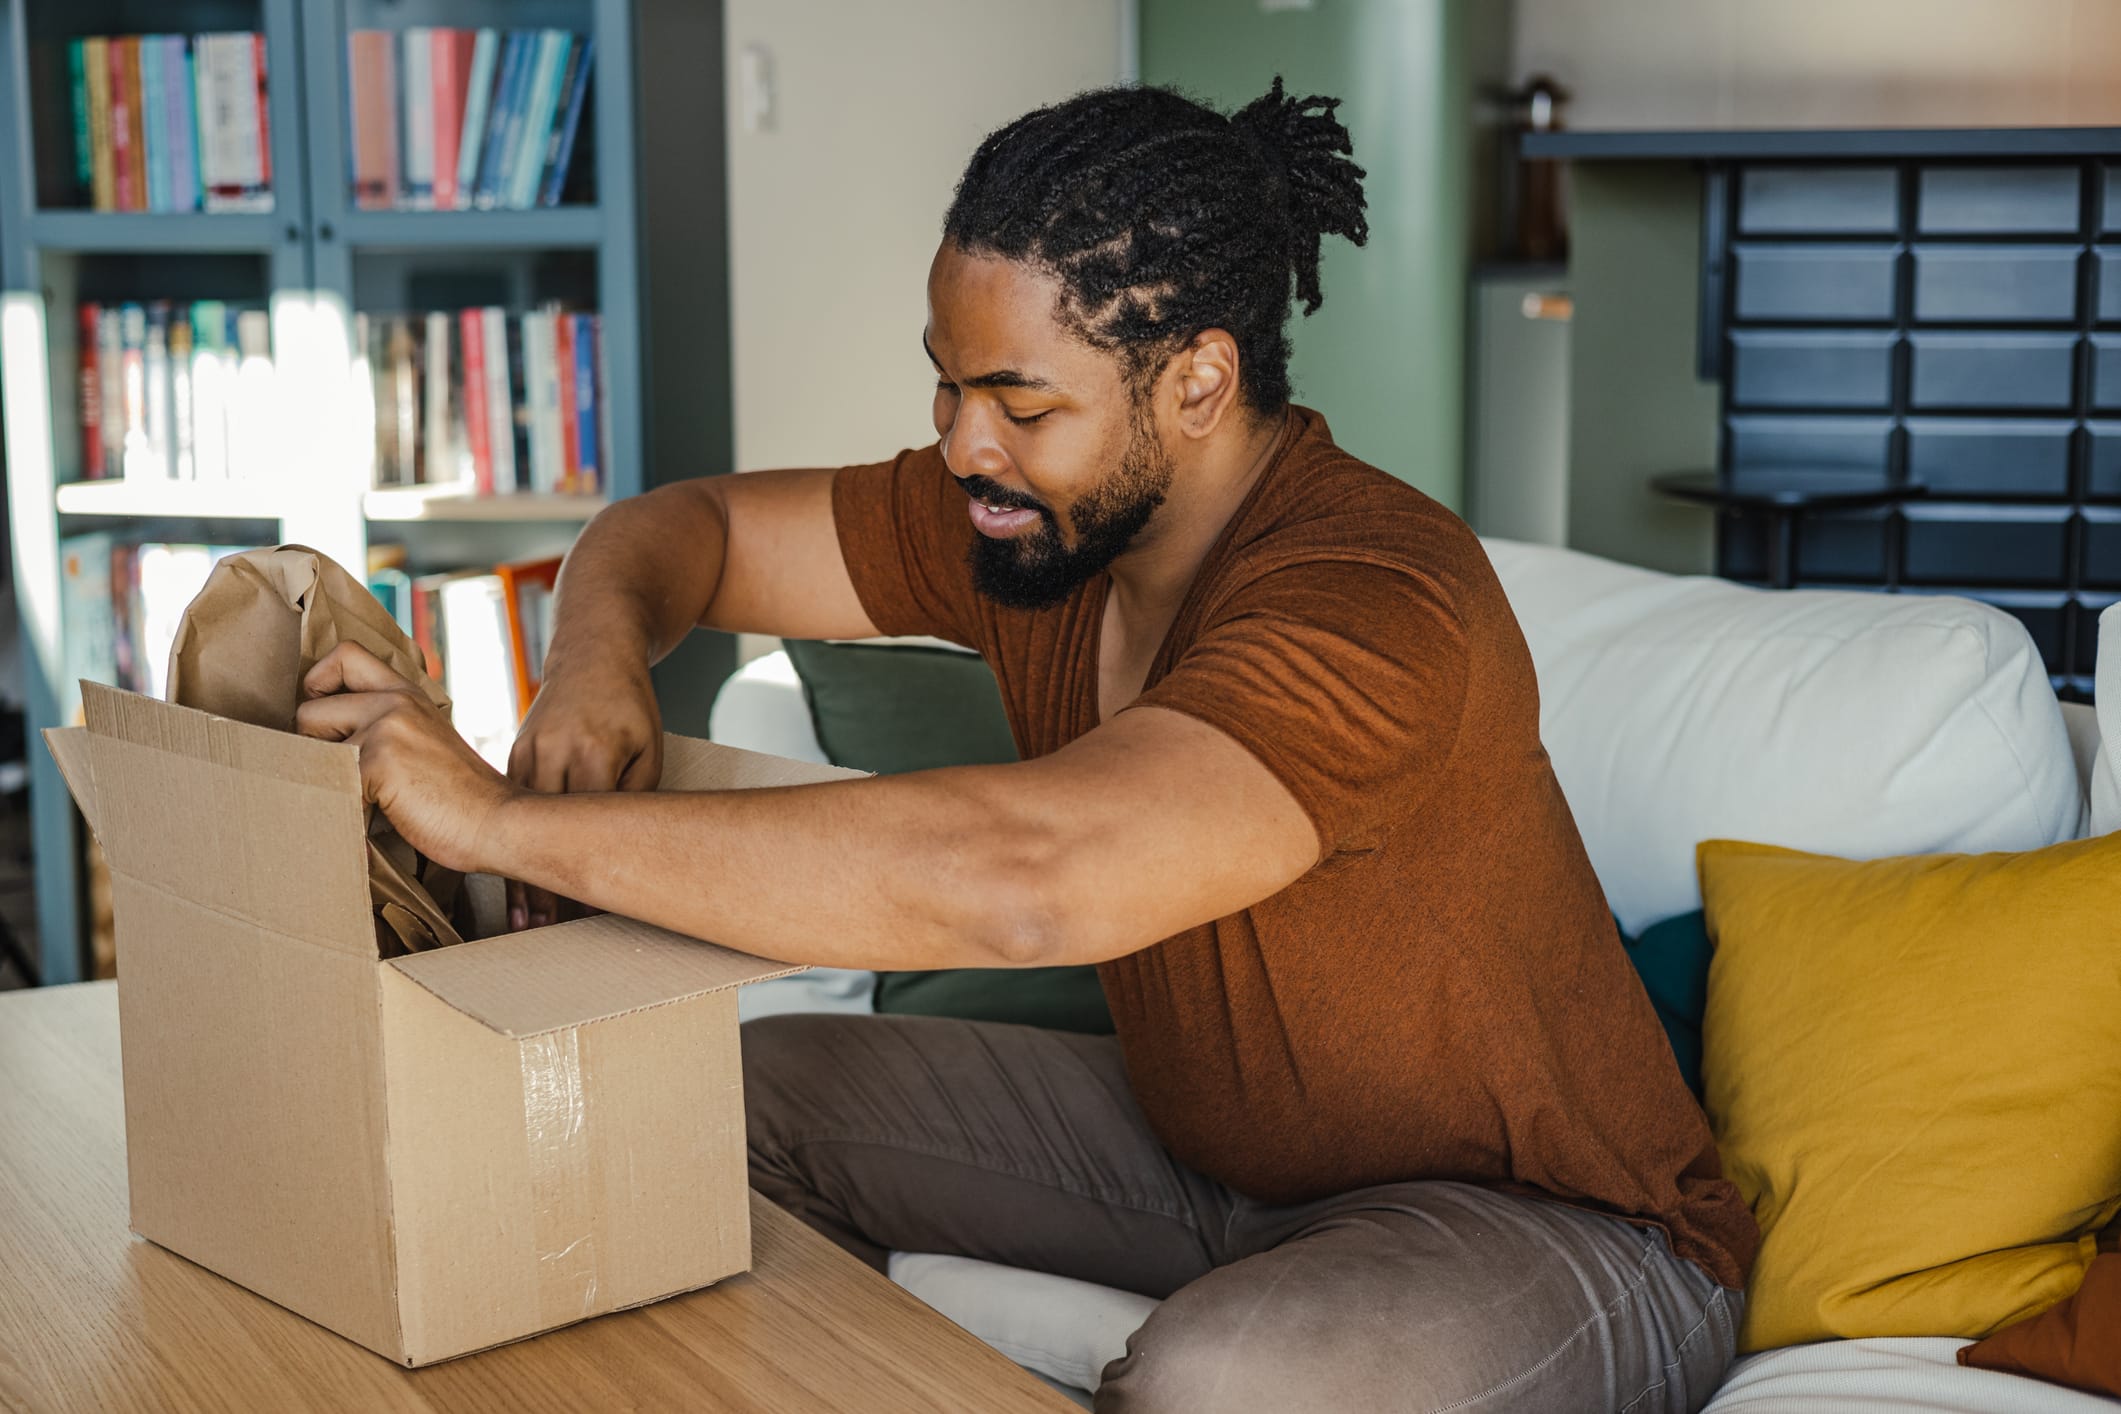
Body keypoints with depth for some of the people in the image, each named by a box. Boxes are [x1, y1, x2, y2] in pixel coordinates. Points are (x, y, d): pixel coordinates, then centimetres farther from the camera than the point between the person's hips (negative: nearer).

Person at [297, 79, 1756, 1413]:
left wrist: (505, 821, -42)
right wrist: (598, 662, -18)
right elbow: (684, 526, 7)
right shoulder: (1025, 508, -6)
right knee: (753, 1090, 1)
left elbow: (1016, 878, -48)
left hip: (1545, 1224, -7)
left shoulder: (1369, 603, -32)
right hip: (1196, 1139, 7)